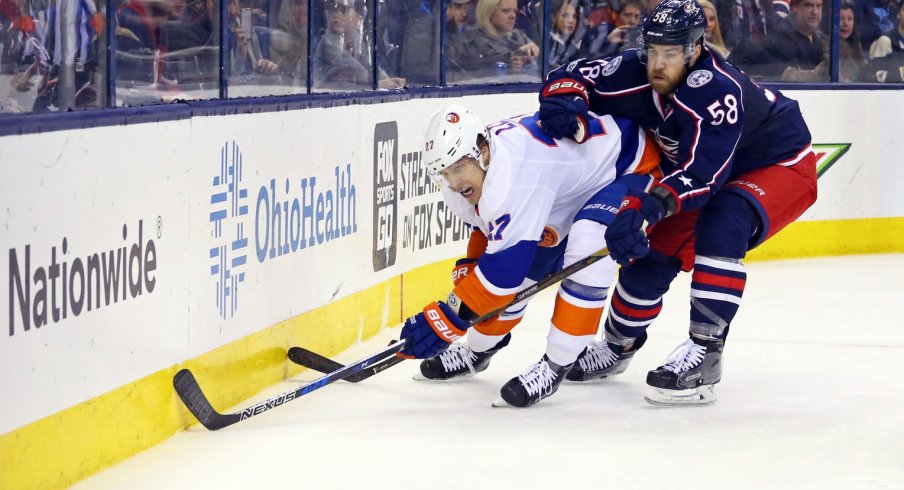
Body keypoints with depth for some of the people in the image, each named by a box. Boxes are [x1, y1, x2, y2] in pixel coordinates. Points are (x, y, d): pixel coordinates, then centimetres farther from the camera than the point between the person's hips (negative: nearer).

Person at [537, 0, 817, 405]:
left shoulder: (717, 91, -39)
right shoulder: (637, 73, -19)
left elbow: (702, 174, -46)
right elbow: (572, 78, -13)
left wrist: (646, 207, -59)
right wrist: (567, 103, -37)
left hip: (781, 165, -7)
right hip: (699, 171, 7)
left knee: (721, 224, -34)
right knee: (652, 248, 0)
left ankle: (704, 353, -33)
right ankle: (618, 345, 27)